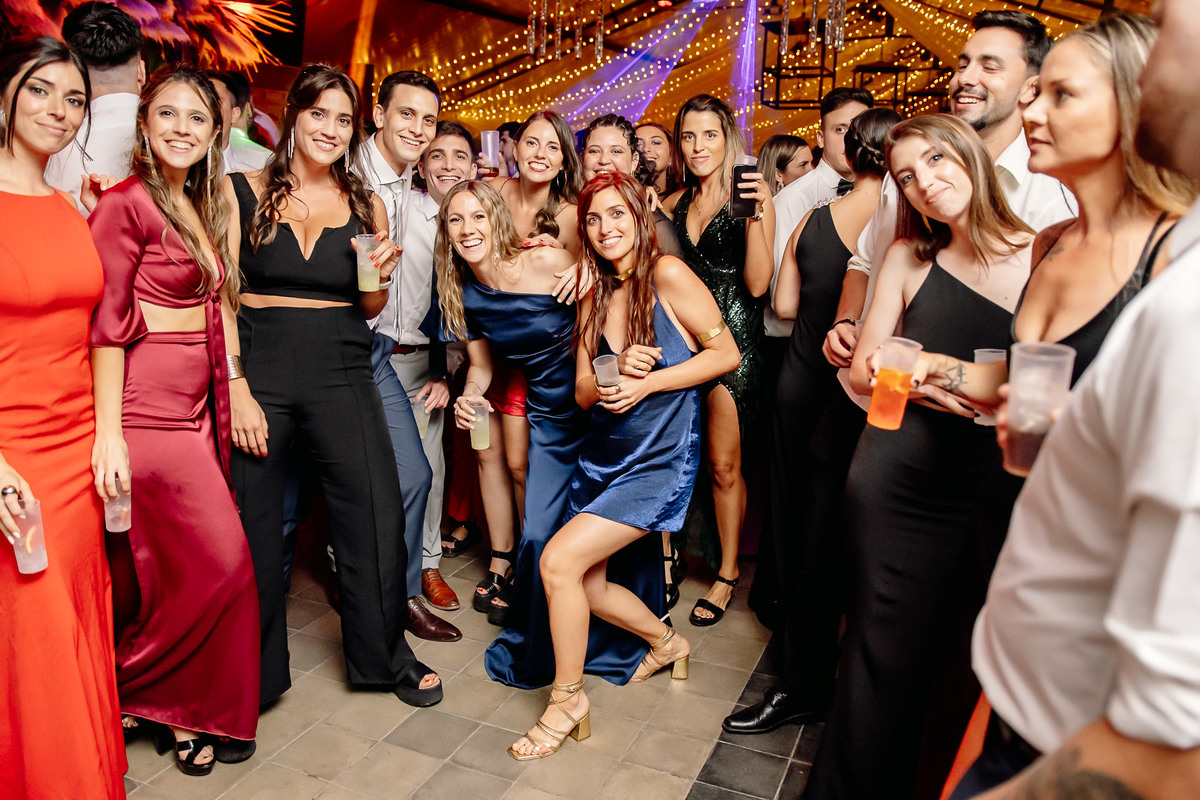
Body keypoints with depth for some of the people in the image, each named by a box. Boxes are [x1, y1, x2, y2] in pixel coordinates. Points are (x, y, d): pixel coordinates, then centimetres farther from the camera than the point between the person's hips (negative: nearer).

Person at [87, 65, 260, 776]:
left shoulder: (201, 208, 16)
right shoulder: (128, 202, -9)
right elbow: (107, 325, -14)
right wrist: (109, 434, -18)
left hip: (195, 408, 8)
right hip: (147, 410, -7)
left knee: (187, 569, 11)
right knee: (221, 563, -2)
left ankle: (186, 712, 26)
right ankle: (124, 689, 21)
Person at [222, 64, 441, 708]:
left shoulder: (366, 206, 10)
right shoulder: (241, 191, 4)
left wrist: (381, 276, -6)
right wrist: (236, 386, -11)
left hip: (341, 374, 2)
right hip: (259, 368, -1)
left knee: (378, 515, -2)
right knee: (253, 524, 5)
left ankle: (385, 654, 21)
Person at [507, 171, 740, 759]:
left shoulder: (667, 274, -10)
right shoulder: (595, 297, 9)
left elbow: (726, 353, -10)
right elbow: (583, 392, 7)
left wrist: (648, 382, -18)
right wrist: (618, 371, -15)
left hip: (660, 462, -7)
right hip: (603, 456, 7)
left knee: (560, 560, -17)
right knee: (587, 584, 10)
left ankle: (567, 699, 5)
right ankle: (667, 642, 40)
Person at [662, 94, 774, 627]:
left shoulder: (751, 197, -1)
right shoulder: (673, 204, 13)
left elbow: (757, 283, -9)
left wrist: (757, 215, -18)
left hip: (733, 338, -4)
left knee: (724, 465, 0)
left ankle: (727, 573, 16)